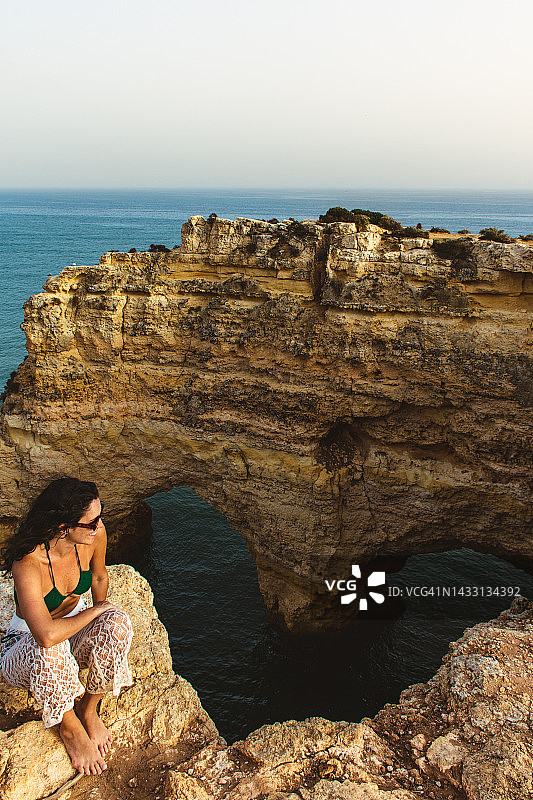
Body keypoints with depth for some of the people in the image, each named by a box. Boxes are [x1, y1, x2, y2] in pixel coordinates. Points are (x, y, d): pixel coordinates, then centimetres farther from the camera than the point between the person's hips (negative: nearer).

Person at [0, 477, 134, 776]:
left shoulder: (95, 533, -19)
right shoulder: (28, 563, -35)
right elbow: (47, 635, -46)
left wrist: (106, 618, 0)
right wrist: (95, 610, -31)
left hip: (75, 627, 4)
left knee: (117, 623, -28)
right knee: (50, 650, -39)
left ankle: (89, 709, -3)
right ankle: (69, 727, -9)